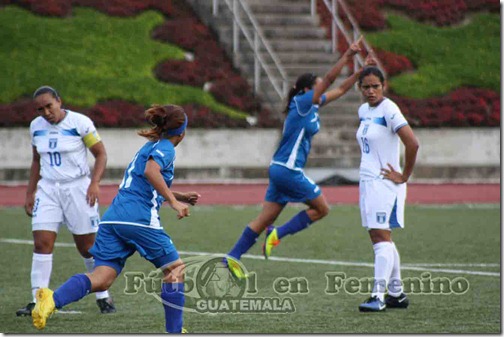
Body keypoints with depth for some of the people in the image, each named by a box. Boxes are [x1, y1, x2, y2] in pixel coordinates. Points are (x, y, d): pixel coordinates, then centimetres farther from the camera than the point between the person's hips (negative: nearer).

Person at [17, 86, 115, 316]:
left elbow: (101, 154, -4)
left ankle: (103, 297, 17)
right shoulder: (36, 127, 5)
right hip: (48, 189, 4)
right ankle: (38, 301, -7)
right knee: (42, 243, -9)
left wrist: (94, 183, -17)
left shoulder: (80, 123, -10)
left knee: (88, 246, 1)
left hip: (77, 188, -4)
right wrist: (30, 193, 15)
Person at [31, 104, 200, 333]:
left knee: (102, 279, -7)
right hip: (139, 219, -8)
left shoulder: (150, 146, 29)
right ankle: (174, 332, 14)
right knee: (175, 268, 11)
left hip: (112, 218, 8)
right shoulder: (166, 148, 2)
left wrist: (180, 197, 41)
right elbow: (150, 171, -20)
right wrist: (174, 202, -18)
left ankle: (53, 299, -32)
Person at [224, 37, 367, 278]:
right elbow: (329, 79, -21)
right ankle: (278, 233, -1)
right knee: (322, 209, 0)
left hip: (281, 169, 9)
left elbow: (340, 89, 20)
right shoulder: (302, 103, -11)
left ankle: (233, 256, 7)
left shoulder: (314, 105, 12)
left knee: (267, 217, 8)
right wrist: (348, 55, -25)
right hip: (287, 170, -9)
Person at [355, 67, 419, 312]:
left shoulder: (389, 110, -15)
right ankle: (396, 294, 19)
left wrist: (404, 176, -14)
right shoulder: (363, 111, 11)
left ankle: (379, 295, -15)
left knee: (381, 236, -13)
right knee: (379, 238, 11)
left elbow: (412, 144, -21)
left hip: (385, 182, -9)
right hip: (367, 181, 9)